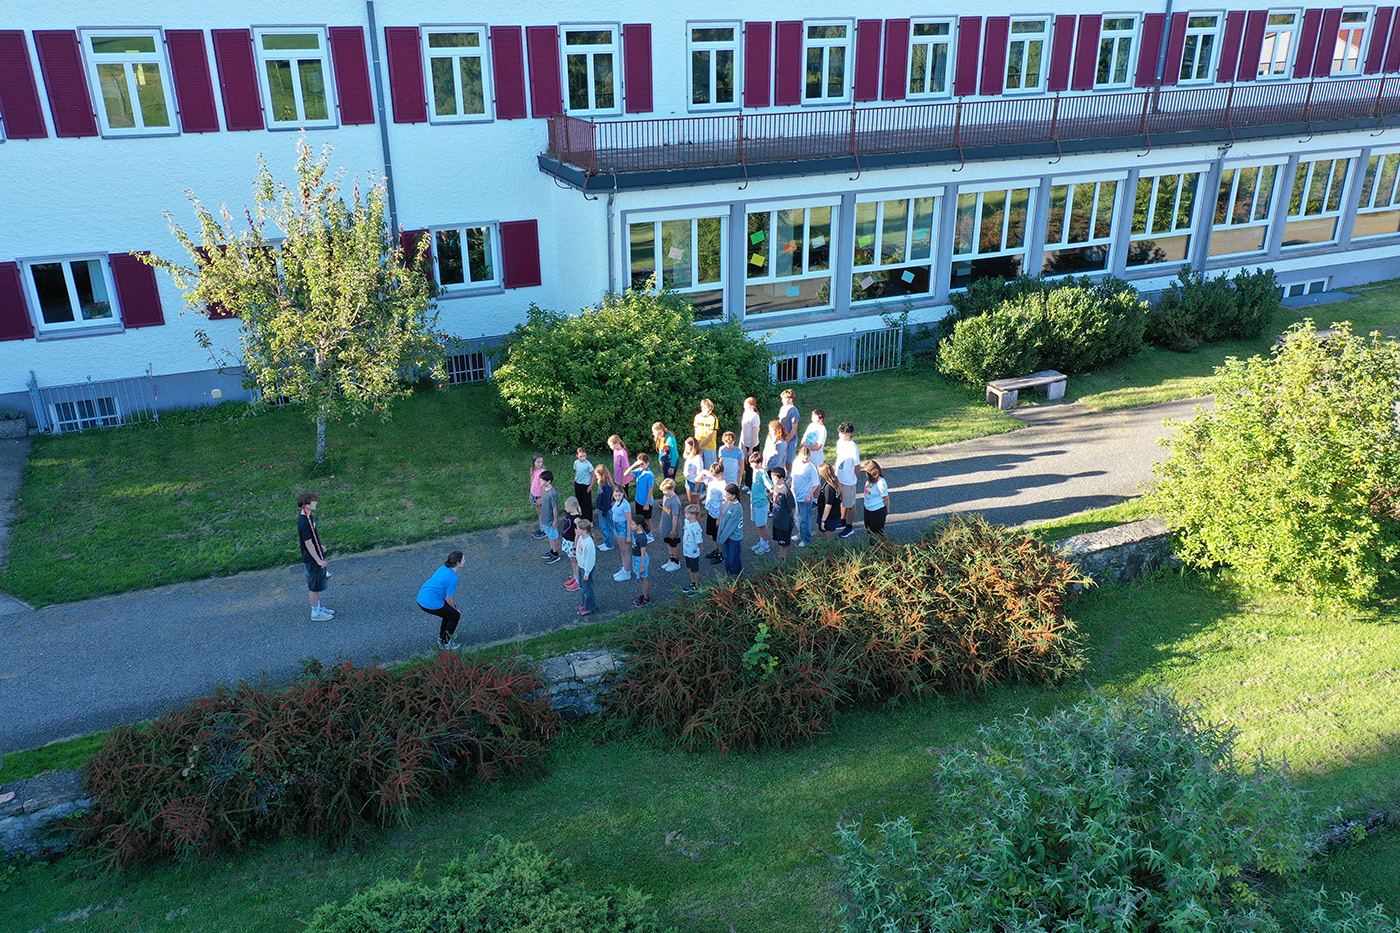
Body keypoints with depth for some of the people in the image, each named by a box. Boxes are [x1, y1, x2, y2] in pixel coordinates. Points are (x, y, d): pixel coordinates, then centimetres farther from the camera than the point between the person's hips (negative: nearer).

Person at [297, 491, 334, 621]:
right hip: (312, 559, -9)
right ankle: (316, 613, 19)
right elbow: (308, 544, -24)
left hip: (316, 555, 9)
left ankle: (318, 606, 37)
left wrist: (320, 547, 25)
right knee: (315, 586, 5)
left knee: (318, 584, 22)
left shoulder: (307, 516, 0)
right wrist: (318, 560, -18)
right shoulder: (304, 523, -29)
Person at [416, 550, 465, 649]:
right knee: (455, 615, 10)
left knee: (450, 610, 26)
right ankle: (446, 643, 20)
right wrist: (454, 607, 9)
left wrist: (453, 606, 26)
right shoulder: (452, 578, -21)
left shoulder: (444, 568, 5)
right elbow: (448, 599, -12)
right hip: (431, 604, -9)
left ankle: (442, 637, 38)